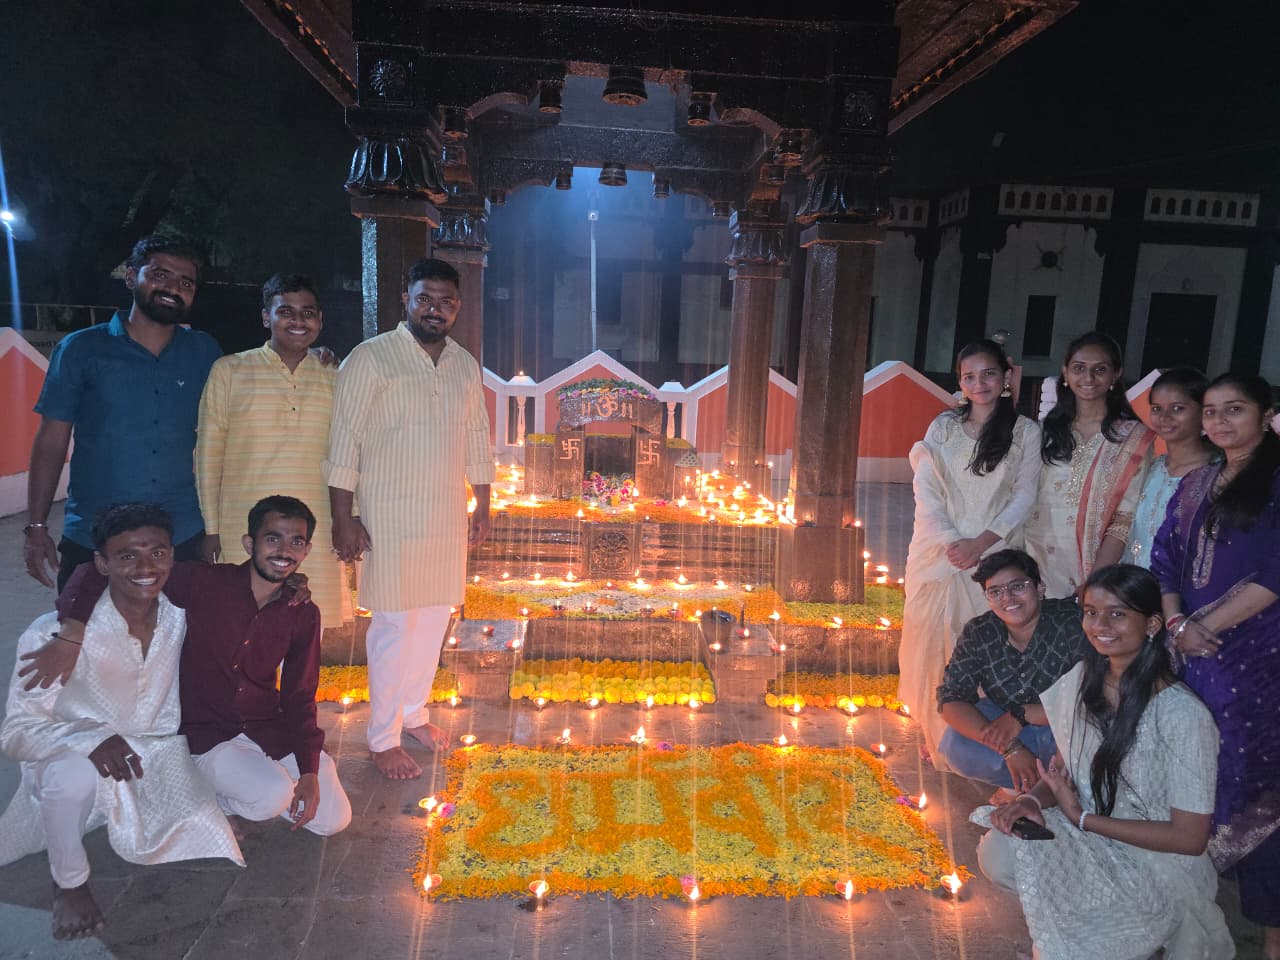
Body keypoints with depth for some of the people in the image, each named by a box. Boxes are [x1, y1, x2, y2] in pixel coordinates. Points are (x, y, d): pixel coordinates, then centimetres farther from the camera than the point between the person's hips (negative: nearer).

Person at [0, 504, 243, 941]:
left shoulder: (181, 616, -13)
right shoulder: (54, 635, -25)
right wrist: (92, 739, -41)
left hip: (158, 757, 4)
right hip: (76, 755, -3)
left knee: (216, 853, -9)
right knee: (73, 773, -38)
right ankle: (69, 883, -7)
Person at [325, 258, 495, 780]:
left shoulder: (465, 365, 8)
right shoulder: (371, 358, -10)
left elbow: (477, 437, 15)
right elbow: (345, 439, -12)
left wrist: (483, 506, 14)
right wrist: (343, 518, -15)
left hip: (448, 517, 6)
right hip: (390, 517, -6)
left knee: (434, 617, 13)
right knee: (395, 624, -1)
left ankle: (413, 711, 32)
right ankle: (383, 739, 15)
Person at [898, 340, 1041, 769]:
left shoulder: (1025, 432, 4)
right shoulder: (943, 427, 8)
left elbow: (1024, 495, -3)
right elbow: (926, 491, 0)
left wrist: (979, 543, -16)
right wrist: (950, 541, -14)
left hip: (993, 555, -1)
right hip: (940, 552, 2)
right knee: (932, 642, 4)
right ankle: (935, 738, 17)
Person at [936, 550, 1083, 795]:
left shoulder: (1071, 622, -21)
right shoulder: (977, 634, -11)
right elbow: (951, 699, -15)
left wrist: (1021, 715, -28)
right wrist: (1009, 748, -28)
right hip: (1009, 730, 2)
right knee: (954, 746, -23)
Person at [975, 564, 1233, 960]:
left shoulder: (1184, 716, -22)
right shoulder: (1083, 679, -3)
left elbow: (1189, 838, -17)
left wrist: (1081, 817, -18)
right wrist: (1032, 800, -16)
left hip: (1155, 864, -5)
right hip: (1085, 833, 5)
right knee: (996, 854, -20)